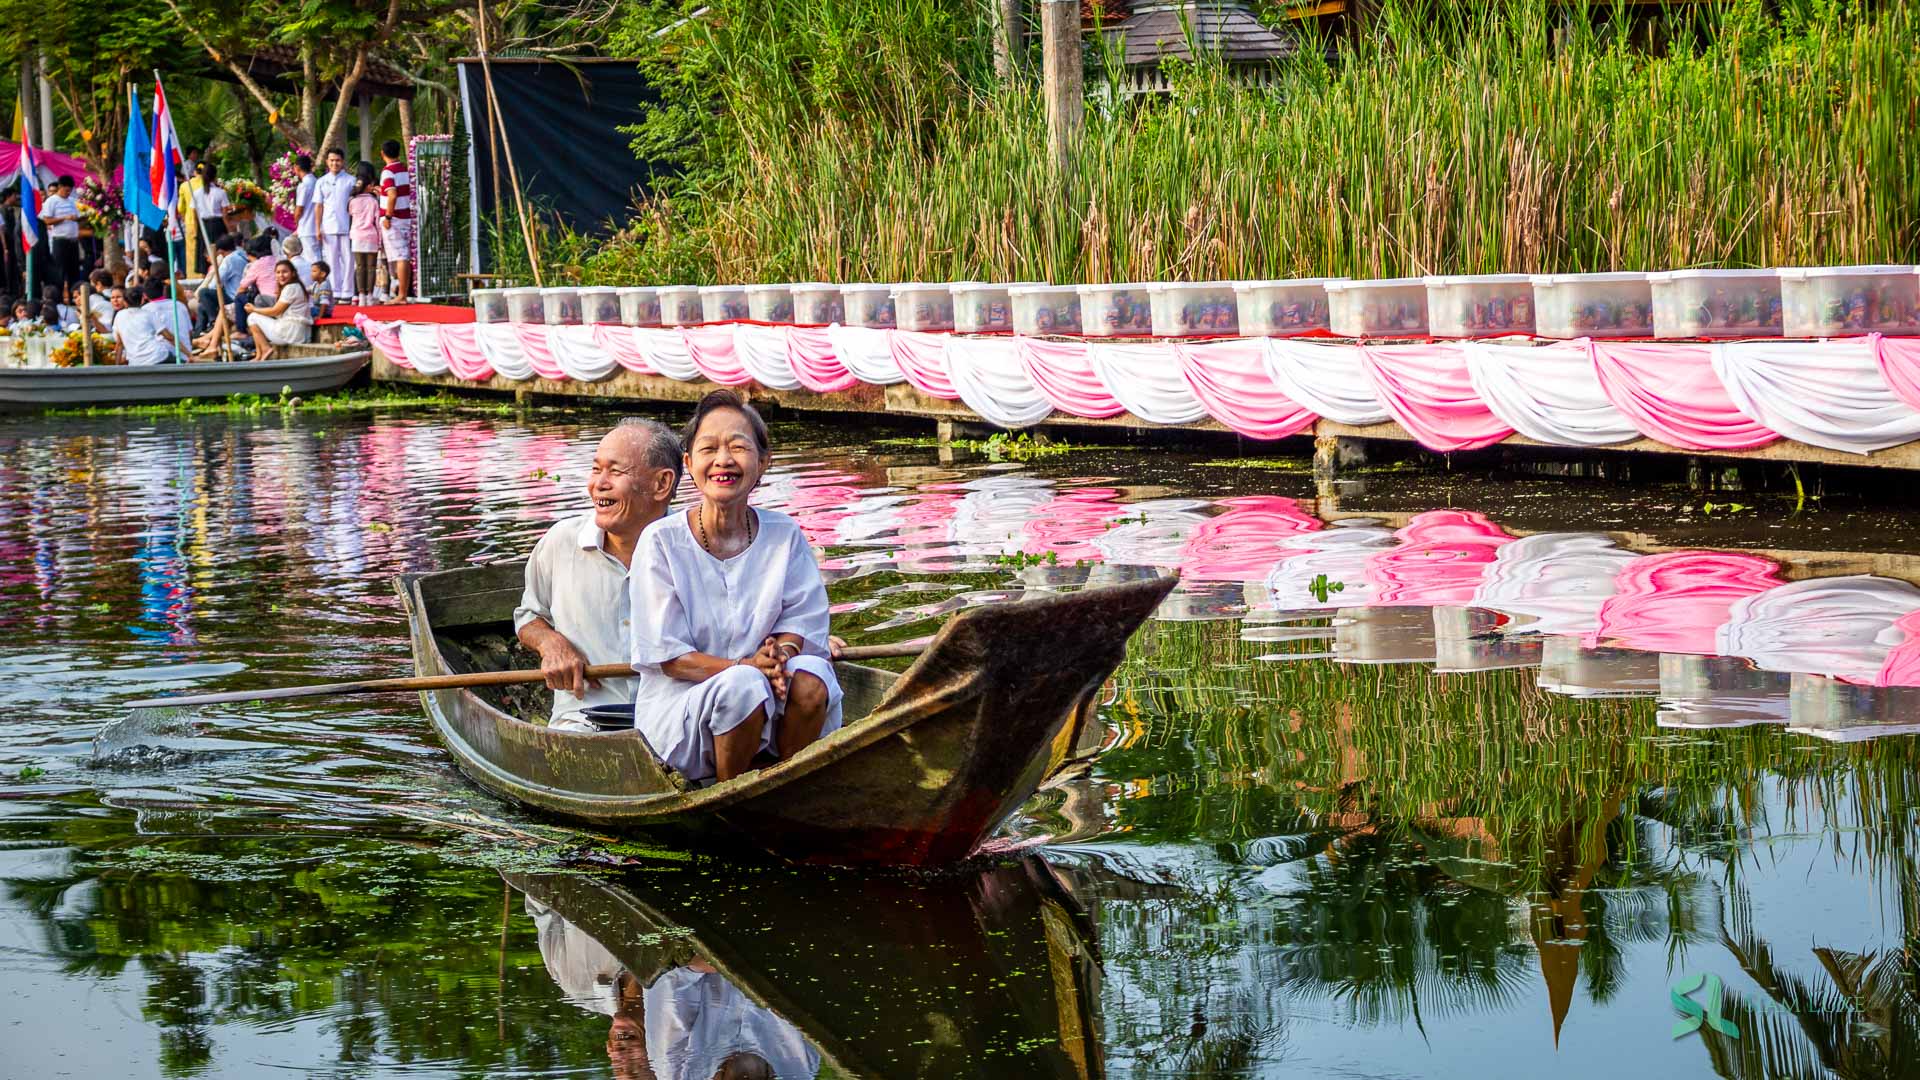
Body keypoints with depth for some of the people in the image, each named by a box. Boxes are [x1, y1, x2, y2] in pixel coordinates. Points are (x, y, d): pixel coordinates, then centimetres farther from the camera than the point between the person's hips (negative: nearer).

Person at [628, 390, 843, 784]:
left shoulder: (785, 536, 3)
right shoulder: (662, 541, -7)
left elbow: (801, 621, 3)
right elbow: (665, 655, -10)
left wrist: (780, 656, -22)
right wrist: (746, 668, -24)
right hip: (676, 706, -3)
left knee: (811, 676, -28)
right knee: (743, 686, -34)